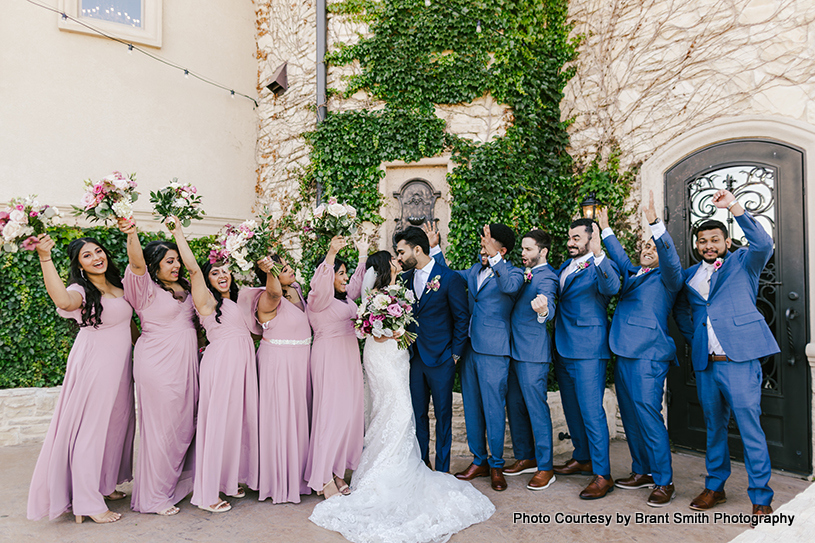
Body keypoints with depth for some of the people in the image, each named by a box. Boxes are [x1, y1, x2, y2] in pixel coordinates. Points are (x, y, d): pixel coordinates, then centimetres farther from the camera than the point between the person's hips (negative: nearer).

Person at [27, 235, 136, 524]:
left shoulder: (120, 285, 8)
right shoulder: (81, 291, -14)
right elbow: (63, 300, -37)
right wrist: (45, 258, -42)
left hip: (120, 364, 7)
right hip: (94, 365, -7)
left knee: (117, 424, 16)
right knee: (91, 428, -1)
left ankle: (104, 485, 34)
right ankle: (87, 502, 9)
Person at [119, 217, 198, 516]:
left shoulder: (184, 288, 16)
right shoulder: (147, 288, -5)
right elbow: (137, 262, -26)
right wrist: (131, 235, -41)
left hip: (186, 362, 7)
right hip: (158, 364, -7)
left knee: (186, 424, 11)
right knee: (161, 427, -1)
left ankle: (179, 483, 28)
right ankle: (154, 496, 12)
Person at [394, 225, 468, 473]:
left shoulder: (450, 278, -10)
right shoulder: (405, 278, 5)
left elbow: (462, 318, -6)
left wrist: (455, 355, -6)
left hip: (441, 359, -5)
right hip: (414, 357, 5)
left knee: (443, 415, 8)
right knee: (417, 413, 13)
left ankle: (442, 469, 22)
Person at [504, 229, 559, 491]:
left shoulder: (546, 277, -14)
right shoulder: (525, 274, 14)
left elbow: (549, 307, -33)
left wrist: (544, 310, -54)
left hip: (533, 354, -9)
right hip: (515, 351, 9)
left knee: (537, 409, -2)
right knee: (515, 407, 15)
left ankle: (545, 468, 9)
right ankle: (525, 458, 29)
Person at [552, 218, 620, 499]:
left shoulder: (601, 266, -9)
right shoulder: (566, 265, 14)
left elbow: (611, 287, -32)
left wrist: (598, 254, -44)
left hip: (587, 349, -8)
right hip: (563, 349, 8)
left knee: (591, 411, -7)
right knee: (572, 408, 18)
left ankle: (602, 475, 3)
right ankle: (582, 458, 35)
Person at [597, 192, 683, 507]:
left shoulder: (666, 278, 1)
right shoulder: (632, 273, 20)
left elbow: (670, 257, -18)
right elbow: (618, 255, 35)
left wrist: (655, 223, -29)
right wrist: (605, 228, 37)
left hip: (649, 355, -8)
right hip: (624, 353, 8)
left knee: (648, 415, -10)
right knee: (630, 417, 12)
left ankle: (663, 482, 1)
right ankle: (642, 472, 25)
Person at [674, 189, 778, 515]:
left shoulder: (743, 263, 4)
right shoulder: (690, 275, 15)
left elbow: (763, 244, -17)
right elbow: (681, 310, 29)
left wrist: (733, 206, -24)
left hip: (739, 360, -5)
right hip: (705, 364, 5)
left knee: (750, 428, -3)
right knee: (714, 427, 15)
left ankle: (761, 498, 10)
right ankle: (715, 487, 28)